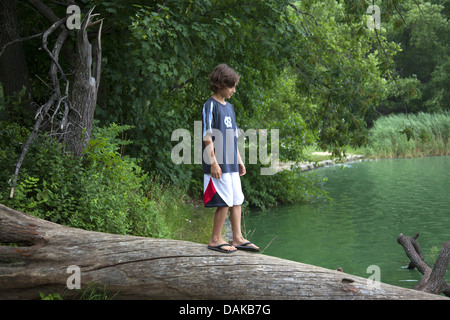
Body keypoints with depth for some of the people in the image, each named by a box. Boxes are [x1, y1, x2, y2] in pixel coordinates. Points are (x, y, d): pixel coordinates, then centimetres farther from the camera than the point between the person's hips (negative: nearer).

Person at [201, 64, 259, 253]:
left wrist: (239, 160, 21)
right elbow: (207, 136, -14)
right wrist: (213, 162, -19)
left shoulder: (229, 107, 17)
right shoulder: (210, 106, -9)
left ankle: (237, 238, 15)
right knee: (225, 201, -8)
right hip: (219, 164, -9)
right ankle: (215, 240, 2)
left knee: (237, 200, 9)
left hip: (231, 164, 9)